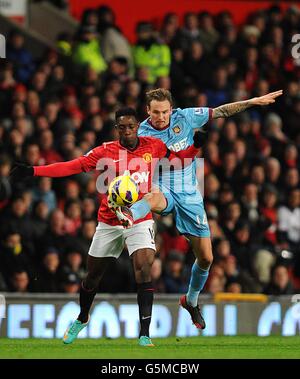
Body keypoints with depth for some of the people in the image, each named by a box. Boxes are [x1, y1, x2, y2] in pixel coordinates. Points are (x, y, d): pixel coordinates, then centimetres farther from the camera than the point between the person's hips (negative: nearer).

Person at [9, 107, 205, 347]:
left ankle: (145, 334, -22)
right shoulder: (106, 151, -8)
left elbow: (180, 157, 11)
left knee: (144, 268, -23)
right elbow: (73, 166, -13)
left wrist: (197, 145, -8)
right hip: (109, 223, 1)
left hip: (140, 220, -1)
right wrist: (33, 171, -20)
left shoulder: (153, 147, -3)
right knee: (93, 275, 12)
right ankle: (82, 319, 43)